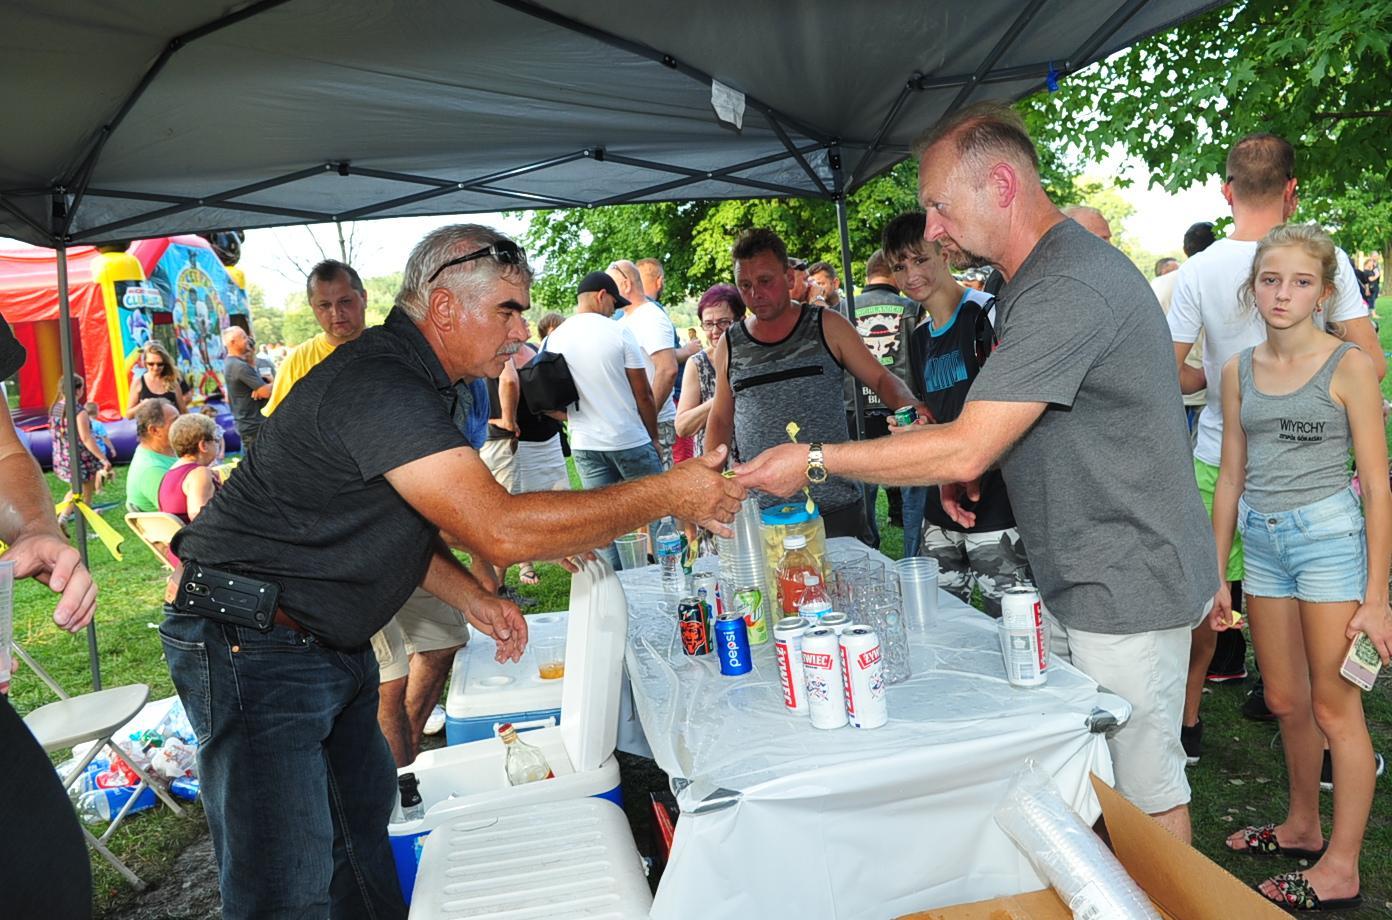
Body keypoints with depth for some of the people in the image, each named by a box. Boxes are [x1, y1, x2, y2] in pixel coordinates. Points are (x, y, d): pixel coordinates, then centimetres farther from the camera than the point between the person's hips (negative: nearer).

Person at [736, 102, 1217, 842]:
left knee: (1143, 789, 6)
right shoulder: (1031, 279, 11)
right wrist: (972, 462, 4)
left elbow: (965, 449, -27)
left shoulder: (1069, 288, -24)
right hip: (1078, 584, 10)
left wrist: (815, 461, -19)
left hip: (1127, 586, -10)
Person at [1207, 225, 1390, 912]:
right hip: (1263, 541, 5)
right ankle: (1302, 828, 34)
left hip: (1329, 536, -5)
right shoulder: (1238, 371, 7)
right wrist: (1216, 573, 10)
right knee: (1286, 701, 15)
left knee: (1334, 707, 3)